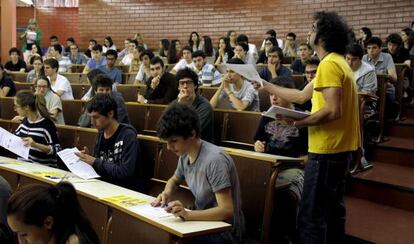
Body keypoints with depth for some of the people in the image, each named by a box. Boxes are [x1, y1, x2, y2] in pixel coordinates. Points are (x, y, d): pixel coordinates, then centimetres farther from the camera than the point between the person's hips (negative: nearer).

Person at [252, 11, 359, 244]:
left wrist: (299, 122, -16)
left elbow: (333, 111, -26)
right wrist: (266, 85, 19)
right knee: (333, 208, 19)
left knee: (312, 214, -4)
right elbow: (301, 96, 18)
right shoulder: (338, 62, 16)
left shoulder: (329, 64, -16)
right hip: (340, 147, 11)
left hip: (327, 150, -11)